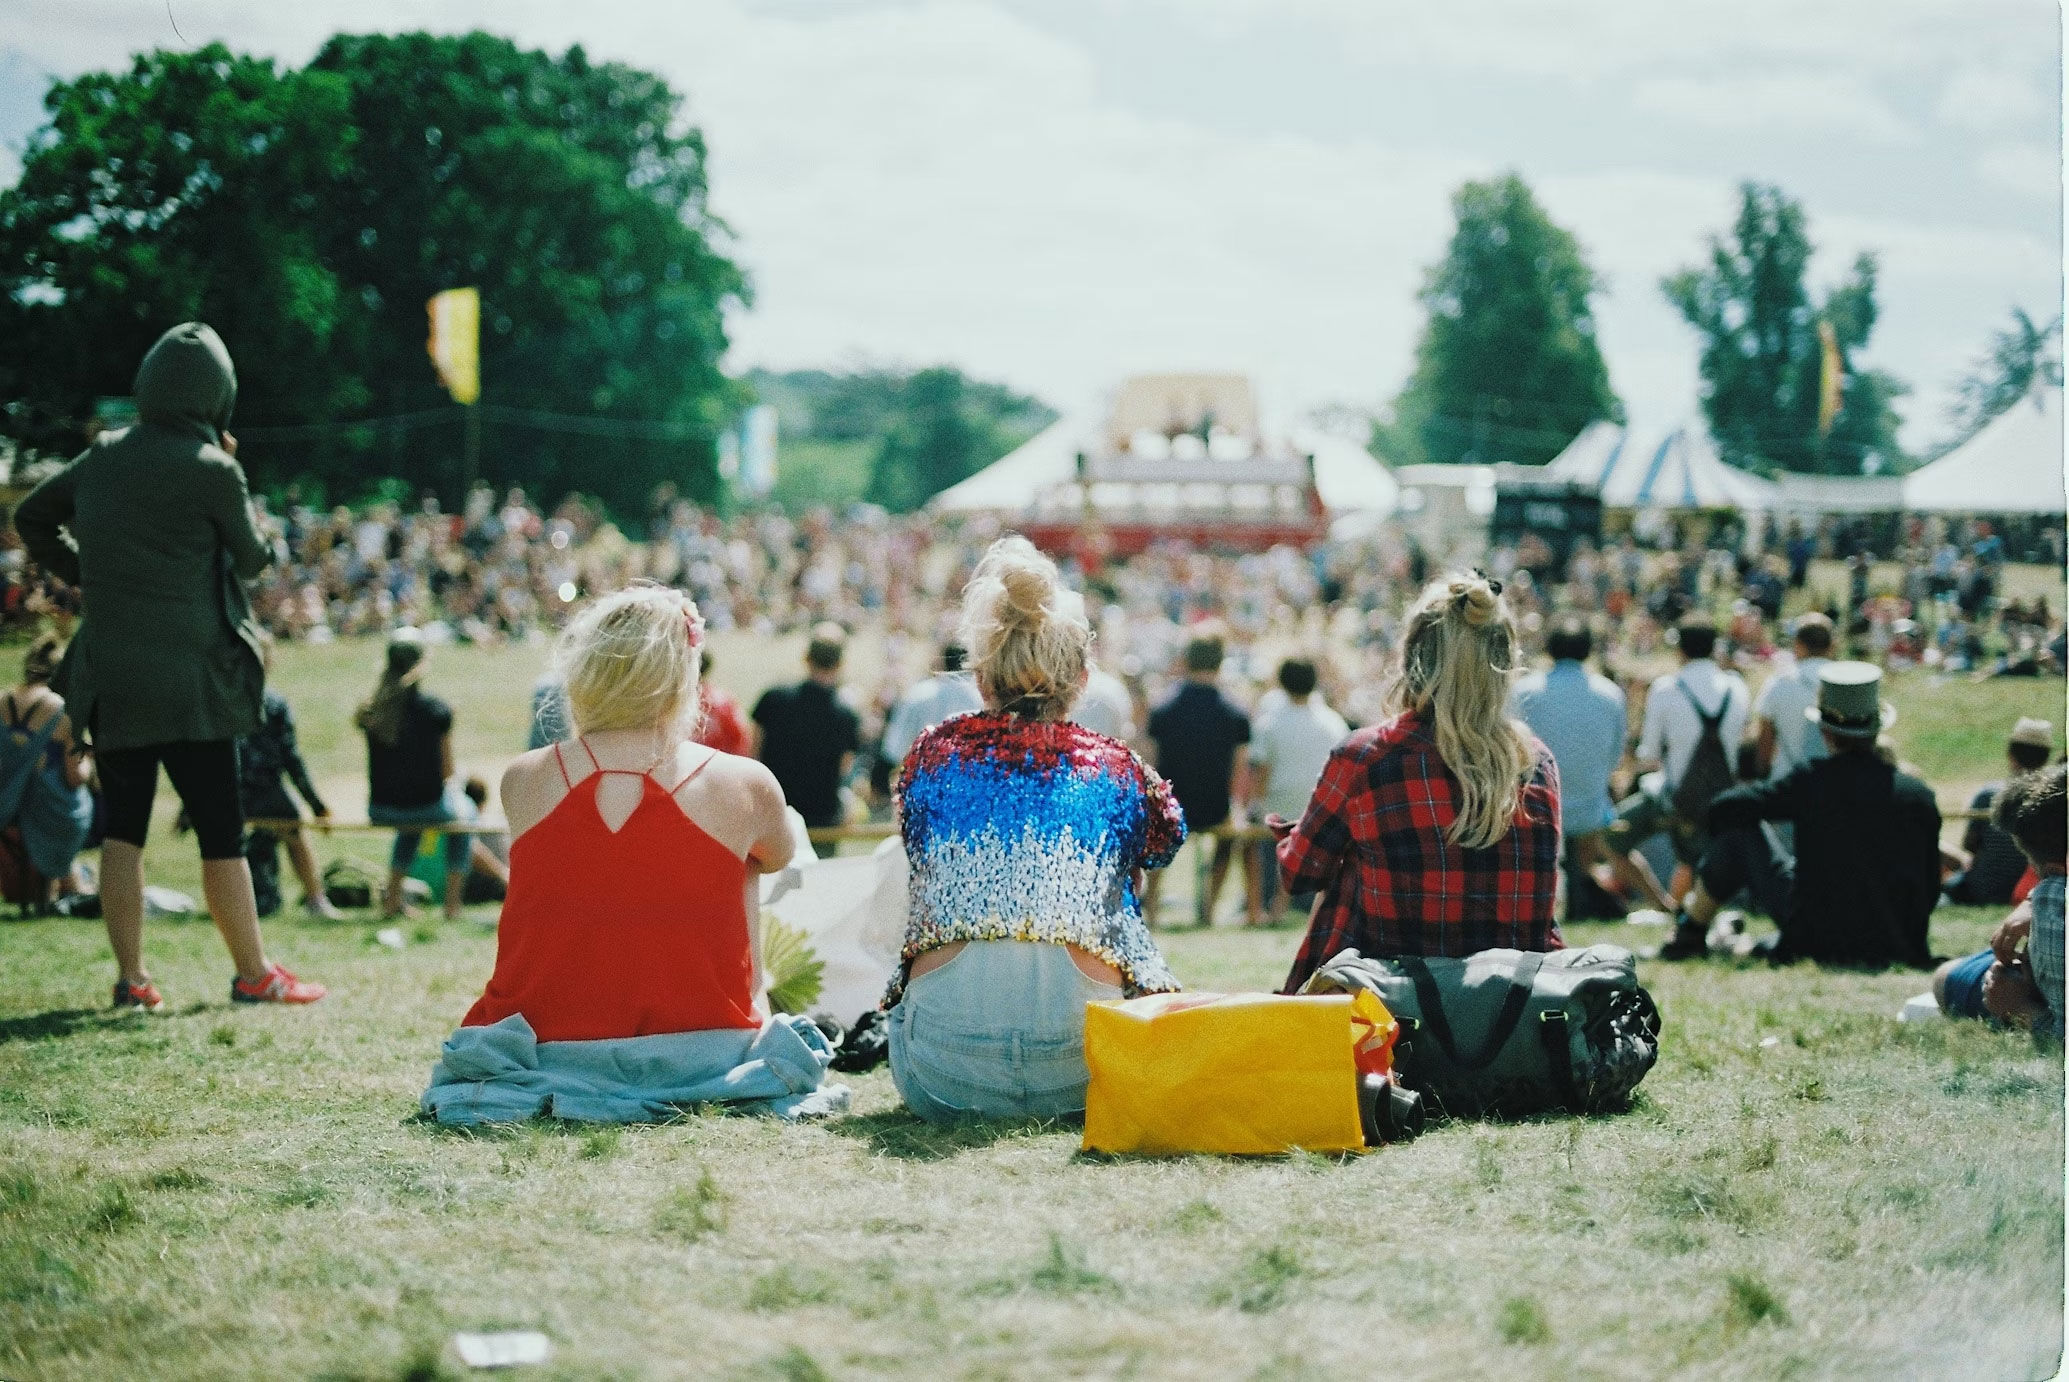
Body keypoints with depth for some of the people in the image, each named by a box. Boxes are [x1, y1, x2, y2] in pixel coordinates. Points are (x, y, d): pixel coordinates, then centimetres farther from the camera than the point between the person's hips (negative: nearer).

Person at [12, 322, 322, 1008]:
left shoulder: (103, 456, 6)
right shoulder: (212, 470, -10)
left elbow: (30, 517, 19)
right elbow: (253, 559, 4)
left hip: (109, 674, 5)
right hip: (190, 680, -5)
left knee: (122, 827, 11)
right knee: (220, 832, 2)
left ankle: (131, 977, 12)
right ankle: (254, 974, 9)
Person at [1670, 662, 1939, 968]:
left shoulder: (1811, 781, -12)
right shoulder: (1920, 796, -4)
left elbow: (1723, 808, -6)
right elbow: (1930, 889, 4)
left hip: (1820, 940, -4)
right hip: (1898, 948, 4)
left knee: (1738, 829, 8)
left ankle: (1691, 931, 26)